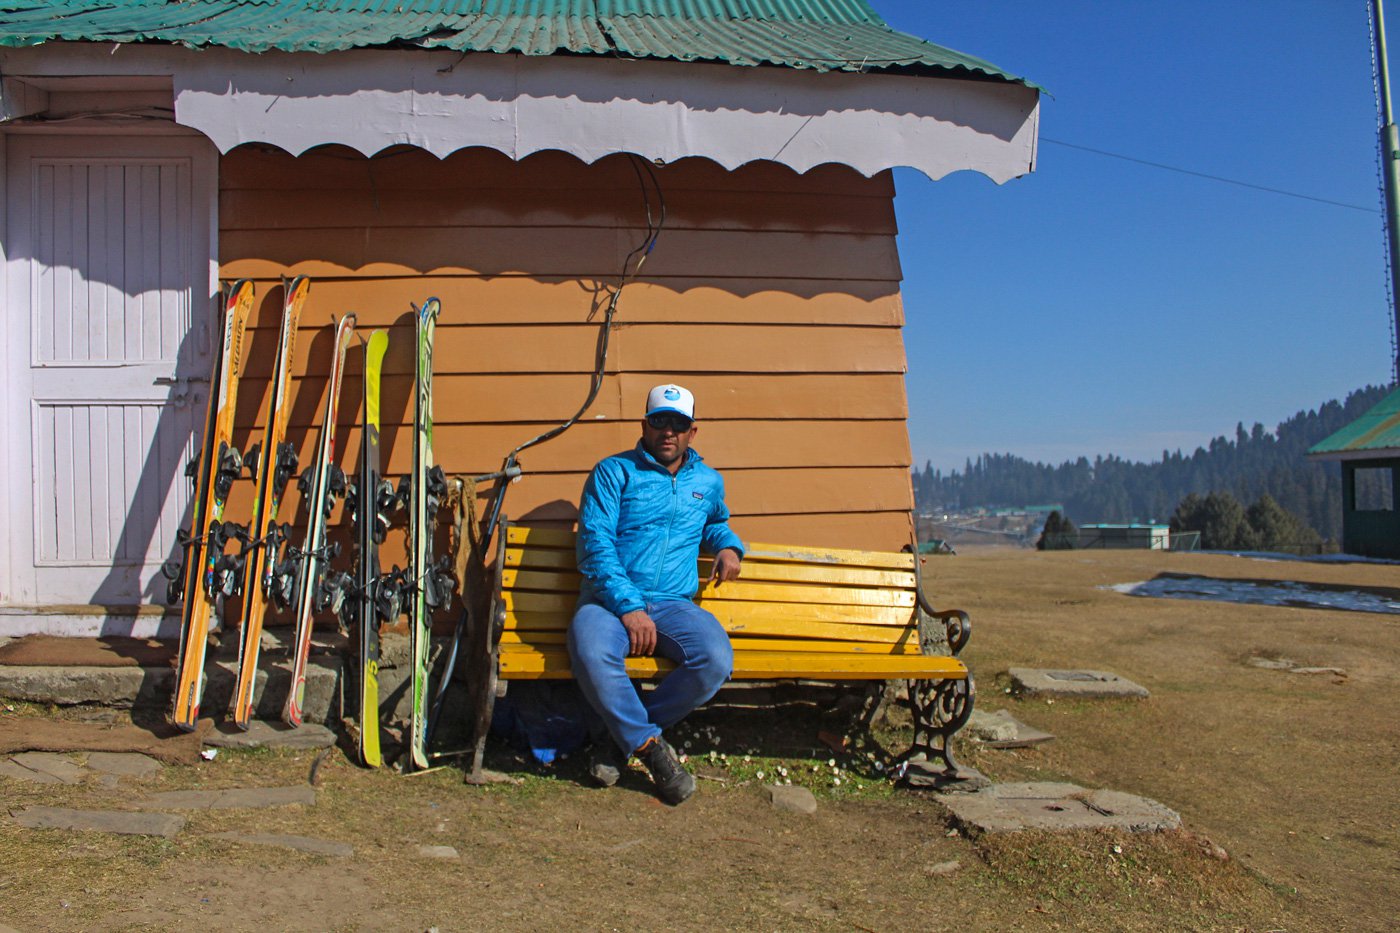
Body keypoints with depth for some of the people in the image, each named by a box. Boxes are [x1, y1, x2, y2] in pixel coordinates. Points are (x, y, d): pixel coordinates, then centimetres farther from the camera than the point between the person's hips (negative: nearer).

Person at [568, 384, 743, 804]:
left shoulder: (708, 482, 20)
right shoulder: (613, 472, 5)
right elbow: (595, 543, -6)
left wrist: (728, 545, 17)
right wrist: (628, 607, -18)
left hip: (673, 603, 3)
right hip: (609, 599, -3)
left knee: (716, 659, -29)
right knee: (592, 655, -38)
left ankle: (622, 736, -9)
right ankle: (651, 746, -14)